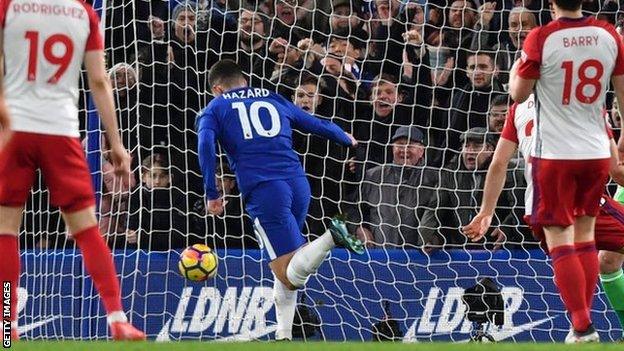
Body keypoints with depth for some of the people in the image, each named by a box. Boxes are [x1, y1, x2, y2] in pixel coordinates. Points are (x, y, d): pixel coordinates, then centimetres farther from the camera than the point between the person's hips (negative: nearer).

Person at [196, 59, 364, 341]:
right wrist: (347, 139, 50)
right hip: (298, 184, 5)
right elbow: (318, 125, 31)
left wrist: (212, 195, -2)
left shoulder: (215, 109, 14)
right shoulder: (274, 100, 25)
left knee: (290, 275, -11)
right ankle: (284, 336, 11)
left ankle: (331, 238, -36)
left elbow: (205, 146, -4)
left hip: (263, 191, -5)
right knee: (283, 268, 20)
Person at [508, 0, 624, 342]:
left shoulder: (540, 38, -12)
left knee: (559, 239, 0)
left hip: (555, 153, -4)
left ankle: (582, 326, -8)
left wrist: (516, 67, 17)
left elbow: (519, 93, -3)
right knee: (584, 234, 17)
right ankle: (584, 319, 16)